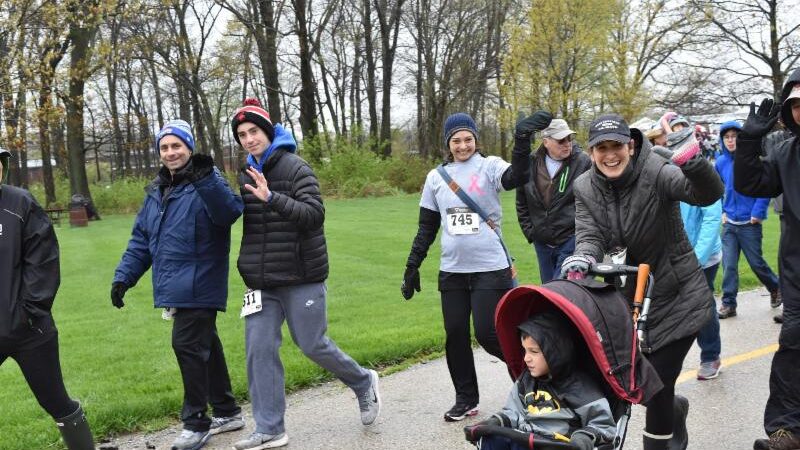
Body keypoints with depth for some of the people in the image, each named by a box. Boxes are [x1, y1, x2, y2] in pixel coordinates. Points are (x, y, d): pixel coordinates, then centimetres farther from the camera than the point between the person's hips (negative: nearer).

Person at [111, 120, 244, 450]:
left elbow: (230, 212, -29)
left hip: (199, 286, -8)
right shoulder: (157, 192, 16)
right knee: (204, 346, 15)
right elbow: (141, 239, 20)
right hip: (176, 288, 8)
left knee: (188, 346, -8)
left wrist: (206, 180, -43)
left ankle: (196, 423, 6)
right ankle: (227, 411, 28)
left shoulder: (207, 182, -9)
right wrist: (124, 275, 12)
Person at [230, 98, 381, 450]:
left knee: (312, 345, 1)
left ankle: (364, 383, 28)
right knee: (259, 350, 1)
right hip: (261, 282, 6)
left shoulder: (296, 168, -10)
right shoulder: (246, 175, 11)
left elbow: (314, 214, -20)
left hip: (301, 278, -6)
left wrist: (272, 198, -33)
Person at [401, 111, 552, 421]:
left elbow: (517, 178, -25)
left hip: (490, 269, -4)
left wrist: (522, 140, -39)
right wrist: (412, 266, 9)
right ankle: (465, 399, 22)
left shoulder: (489, 167, -2)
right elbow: (427, 228, 13)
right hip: (452, 271, 4)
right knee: (455, 335, 6)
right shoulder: (436, 177, 8)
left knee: (487, 334, -6)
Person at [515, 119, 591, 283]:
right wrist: (529, 231, 8)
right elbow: (522, 203, 14)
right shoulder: (530, 164, 3)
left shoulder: (583, 162, -9)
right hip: (542, 242, 5)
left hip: (571, 240, -5)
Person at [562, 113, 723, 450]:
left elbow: (708, 194, -34)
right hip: (630, 299, 5)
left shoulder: (656, 173, -20)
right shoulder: (585, 188, -4)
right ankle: (674, 410, 47)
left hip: (678, 298, -5)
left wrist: (692, 162, -55)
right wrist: (581, 259, -34)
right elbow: (590, 235, -11)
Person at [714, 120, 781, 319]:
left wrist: (758, 213, -14)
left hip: (749, 223, -3)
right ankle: (728, 304, 6)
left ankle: (775, 287, 35)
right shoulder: (721, 163, 3)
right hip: (729, 223, 3)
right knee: (729, 265, -1)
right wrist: (722, 212, 9)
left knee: (756, 262, 8)